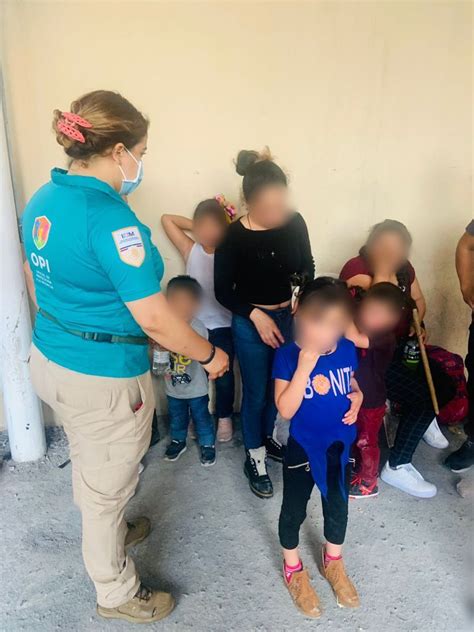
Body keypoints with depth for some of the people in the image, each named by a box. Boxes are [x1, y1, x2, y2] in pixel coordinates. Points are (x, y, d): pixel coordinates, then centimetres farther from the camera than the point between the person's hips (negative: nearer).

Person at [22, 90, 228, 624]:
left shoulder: (41, 201, 1)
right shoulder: (110, 218, -26)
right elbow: (154, 319, -27)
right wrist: (210, 355, -12)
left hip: (49, 360, 9)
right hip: (104, 378, -8)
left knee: (89, 470, 30)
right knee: (107, 486, 14)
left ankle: (107, 535, 58)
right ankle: (117, 594, 40)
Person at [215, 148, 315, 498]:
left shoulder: (294, 222, -9)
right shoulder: (233, 236, -18)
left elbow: (307, 266, 5)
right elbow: (223, 291, -10)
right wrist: (256, 315, -21)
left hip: (289, 318, 4)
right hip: (250, 324, -4)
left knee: (278, 386, 21)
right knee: (255, 393, 9)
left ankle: (267, 438, 47)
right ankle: (255, 458, 31)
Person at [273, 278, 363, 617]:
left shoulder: (348, 349, -9)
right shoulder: (288, 355, -22)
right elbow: (286, 409, -26)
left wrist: (357, 396, -10)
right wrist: (305, 366, -35)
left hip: (339, 445, 4)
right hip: (303, 448, -3)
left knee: (338, 506, 20)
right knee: (294, 510, 13)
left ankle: (333, 563, 48)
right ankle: (293, 569, 41)